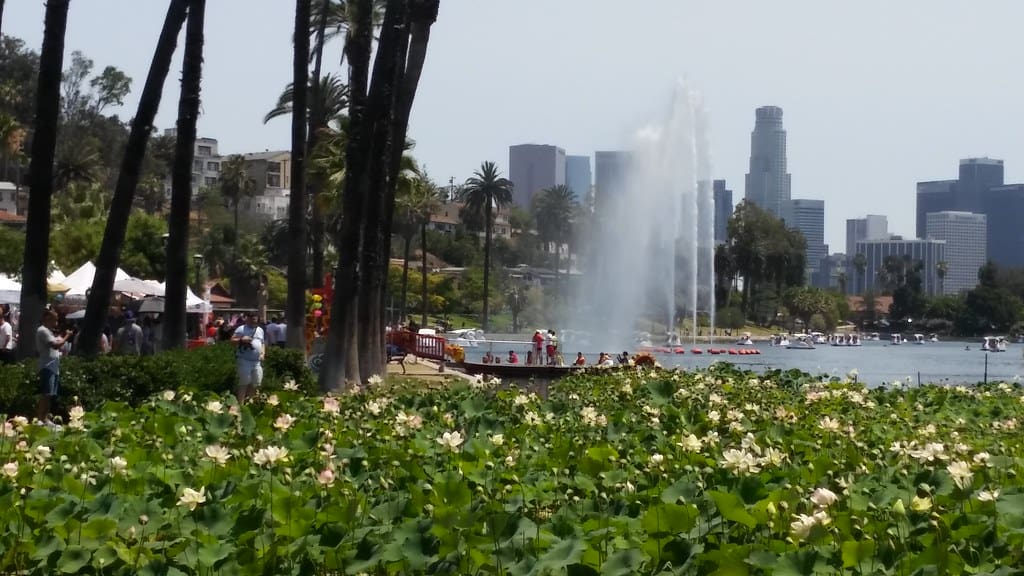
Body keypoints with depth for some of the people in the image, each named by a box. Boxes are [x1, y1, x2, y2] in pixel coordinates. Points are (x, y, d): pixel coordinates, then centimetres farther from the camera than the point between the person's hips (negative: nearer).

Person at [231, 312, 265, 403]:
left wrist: (262, 354, 8)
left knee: (255, 383, 7)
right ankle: (240, 404, -8)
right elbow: (232, 340, -5)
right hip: (244, 360, -6)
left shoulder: (260, 330, 17)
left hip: (257, 361, 6)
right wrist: (241, 340, -23)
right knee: (244, 382, -10)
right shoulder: (241, 329, -2)